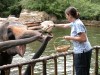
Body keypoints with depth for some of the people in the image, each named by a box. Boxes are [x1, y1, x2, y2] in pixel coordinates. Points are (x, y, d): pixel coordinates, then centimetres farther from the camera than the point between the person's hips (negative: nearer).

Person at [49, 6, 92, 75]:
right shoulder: (74, 23, 12)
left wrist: (70, 38, -15)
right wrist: (54, 25, 39)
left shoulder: (78, 24, -17)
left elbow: (83, 38, -23)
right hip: (84, 51, 10)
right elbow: (64, 25, 31)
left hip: (82, 52, -10)